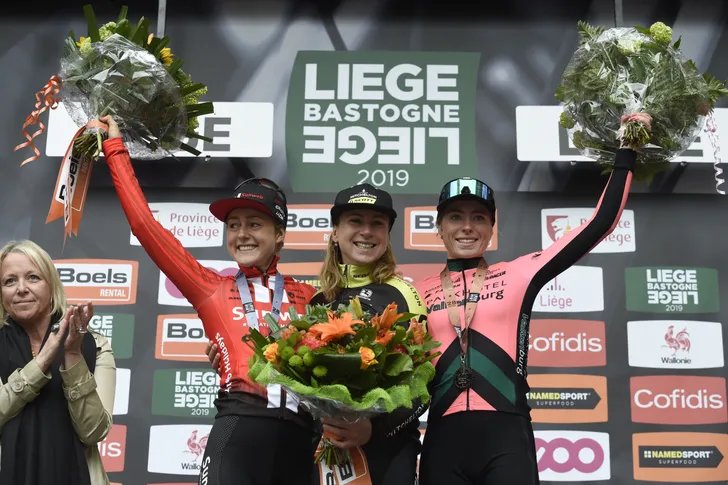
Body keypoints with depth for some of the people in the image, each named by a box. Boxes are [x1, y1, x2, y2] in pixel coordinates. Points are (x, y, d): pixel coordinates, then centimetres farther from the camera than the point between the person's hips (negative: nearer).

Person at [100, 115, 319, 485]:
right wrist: (115, 147, 18)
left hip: (299, 433, 2)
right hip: (238, 428, -1)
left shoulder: (309, 297, 15)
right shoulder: (212, 290, 13)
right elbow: (145, 224, 13)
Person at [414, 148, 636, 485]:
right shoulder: (419, 292, 10)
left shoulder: (517, 275, 7)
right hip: (443, 441, 1)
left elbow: (600, 224, 6)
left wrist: (626, 154, 9)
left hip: (506, 439, -1)